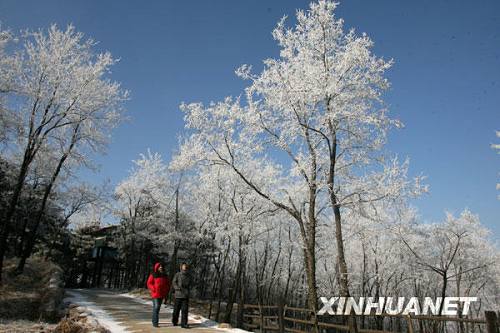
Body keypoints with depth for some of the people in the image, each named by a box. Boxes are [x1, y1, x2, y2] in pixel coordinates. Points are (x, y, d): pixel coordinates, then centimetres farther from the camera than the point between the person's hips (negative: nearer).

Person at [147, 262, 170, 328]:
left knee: (157, 307, 13)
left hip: (162, 294, 6)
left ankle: (154, 320, 27)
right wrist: (154, 289, -18)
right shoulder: (153, 275, -4)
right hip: (155, 293, -5)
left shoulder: (164, 276, 12)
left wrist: (166, 290, 3)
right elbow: (149, 284, -7)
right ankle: (155, 322, -11)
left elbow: (168, 284, 18)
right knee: (156, 307, -13)